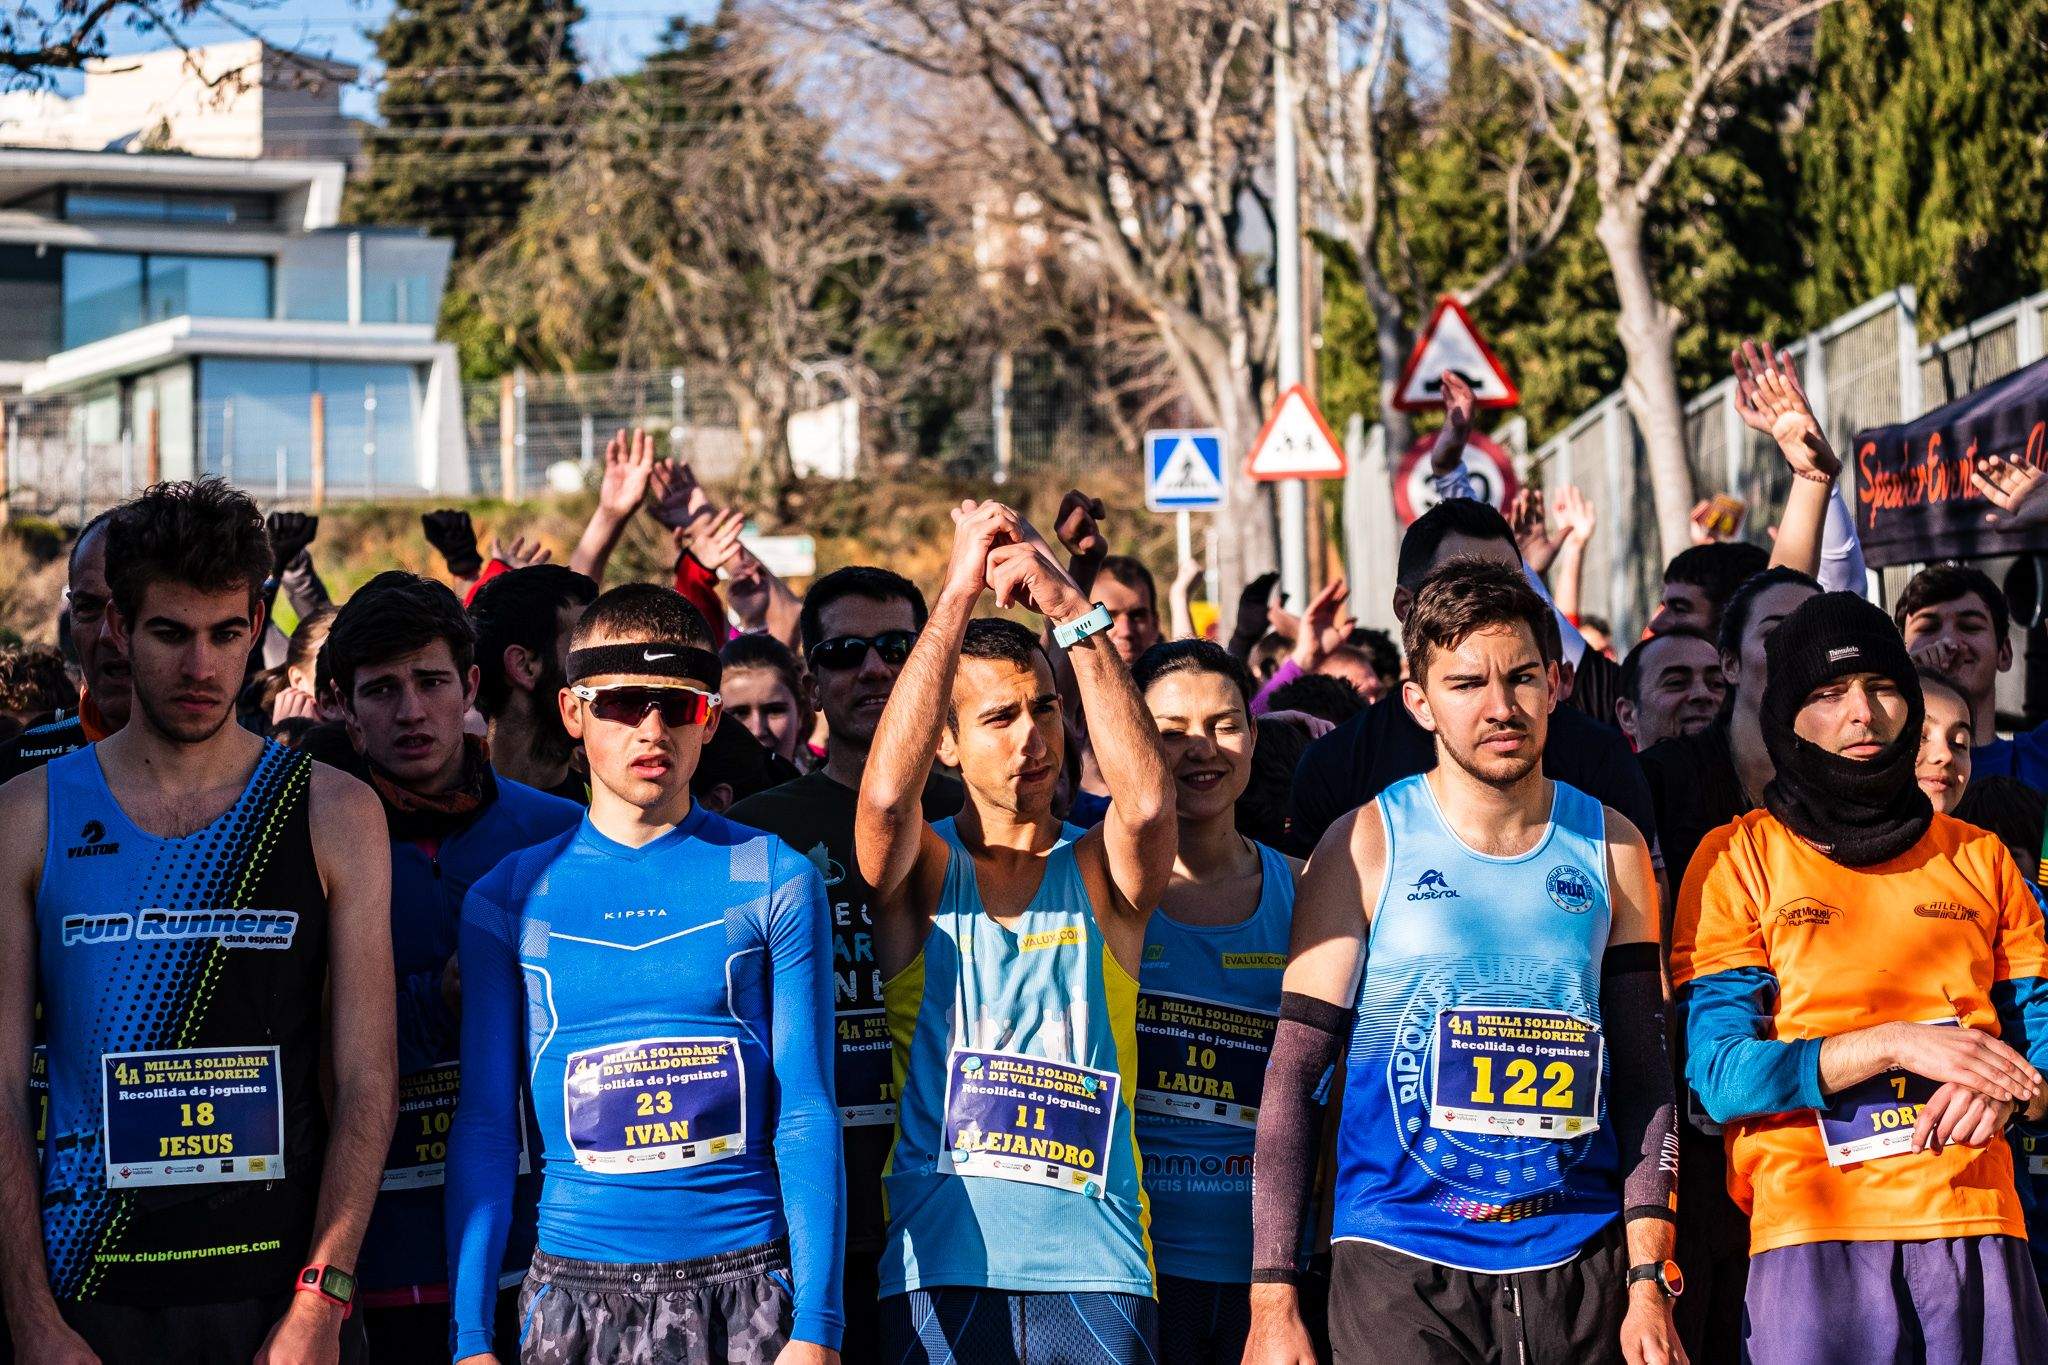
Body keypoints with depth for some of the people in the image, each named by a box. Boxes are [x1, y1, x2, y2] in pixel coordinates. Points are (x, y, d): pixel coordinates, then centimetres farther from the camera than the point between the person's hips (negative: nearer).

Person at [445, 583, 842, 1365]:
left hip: (747, 1279, -1)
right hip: (575, 1290, 1)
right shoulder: (510, 898, 6)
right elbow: (485, 1128, 6)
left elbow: (806, 1117, -1)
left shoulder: (775, 881, 2)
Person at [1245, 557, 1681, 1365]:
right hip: (1402, 1268, -2)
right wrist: (1273, 1300, -8)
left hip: (1579, 1266, 3)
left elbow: (1643, 1081, 8)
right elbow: (1292, 1076, -3)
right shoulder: (1367, 846, -1)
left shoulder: (1610, 849, 7)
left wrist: (1649, 1281, 0)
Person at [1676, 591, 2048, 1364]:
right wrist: (1894, 1045, -15)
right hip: (1813, 1230, -2)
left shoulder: (1980, 860, 15)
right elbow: (1719, 1074, -4)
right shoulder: (1738, 858, 5)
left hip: (1976, 1219, 3)